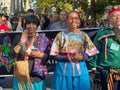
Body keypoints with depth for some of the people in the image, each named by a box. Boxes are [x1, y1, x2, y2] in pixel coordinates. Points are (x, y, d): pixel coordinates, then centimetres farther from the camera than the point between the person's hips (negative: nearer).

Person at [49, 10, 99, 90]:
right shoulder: (61, 35, 0)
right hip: (64, 71, -2)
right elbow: (53, 56, -3)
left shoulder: (83, 35, 6)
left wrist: (82, 57, -14)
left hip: (80, 71, 2)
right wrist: (68, 58, -16)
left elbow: (91, 53, 6)